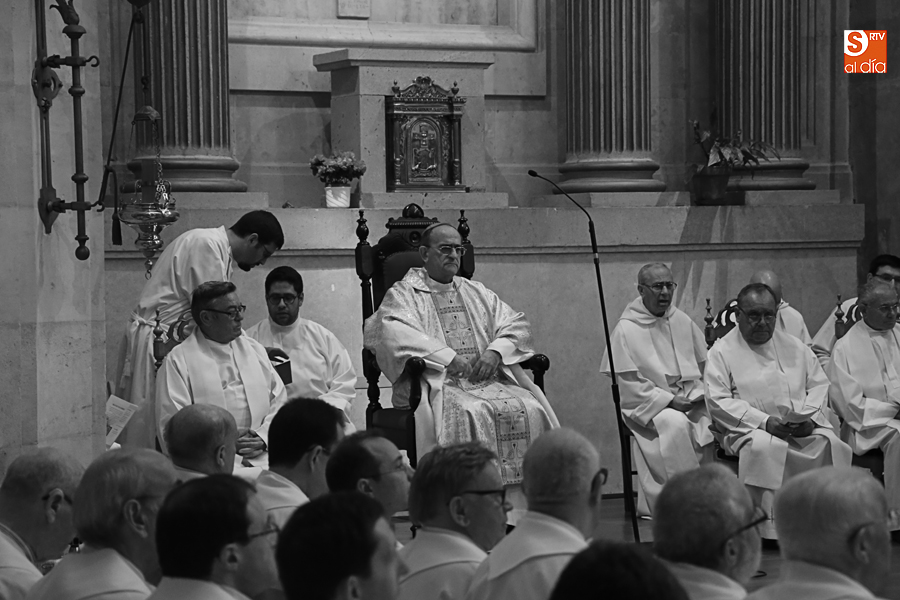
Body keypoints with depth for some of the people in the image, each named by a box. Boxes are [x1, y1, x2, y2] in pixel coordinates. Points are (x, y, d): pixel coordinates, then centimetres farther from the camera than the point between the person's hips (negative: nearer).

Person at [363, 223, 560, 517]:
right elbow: (392, 332, -10)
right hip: (438, 382, -5)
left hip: (490, 380, 5)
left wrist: (496, 351, -3)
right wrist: (447, 357, -18)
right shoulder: (404, 293, 10)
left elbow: (516, 324, 19)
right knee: (470, 413, -36)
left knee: (530, 409, -23)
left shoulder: (477, 292, 27)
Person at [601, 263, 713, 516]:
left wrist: (700, 393, -2)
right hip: (646, 405, -5)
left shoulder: (683, 322, 12)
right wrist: (669, 400, -15)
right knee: (677, 424, -34)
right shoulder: (626, 330, -4)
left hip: (690, 400, 5)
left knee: (713, 421, -25)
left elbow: (705, 365, 18)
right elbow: (629, 384, -8)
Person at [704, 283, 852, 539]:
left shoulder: (794, 347, 21)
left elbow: (820, 385, 18)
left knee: (829, 443, -27)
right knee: (765, 448, -38)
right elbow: (718, 401, -4)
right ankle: (772, 526, -36)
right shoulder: (722, 352, 7)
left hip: (804, 428, 4)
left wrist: (810, 417, -5)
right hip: (749, 429, -4)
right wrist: (764, 421, -15)